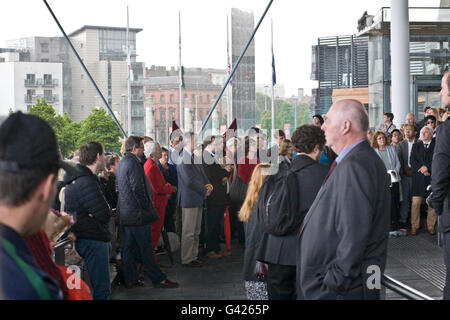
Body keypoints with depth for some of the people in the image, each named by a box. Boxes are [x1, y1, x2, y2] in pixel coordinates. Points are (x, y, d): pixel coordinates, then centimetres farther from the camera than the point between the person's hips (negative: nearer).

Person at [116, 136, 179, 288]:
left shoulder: (121, 163, 13)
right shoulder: (133, 163, -17)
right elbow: (138, 189, -21)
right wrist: (147, 208, -12)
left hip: (125, 213, 9)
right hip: (137, 213, -9)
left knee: (128, 247, 12)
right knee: (145, 248, -3)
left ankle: (130, 279, 18)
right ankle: (158, 279, 5)